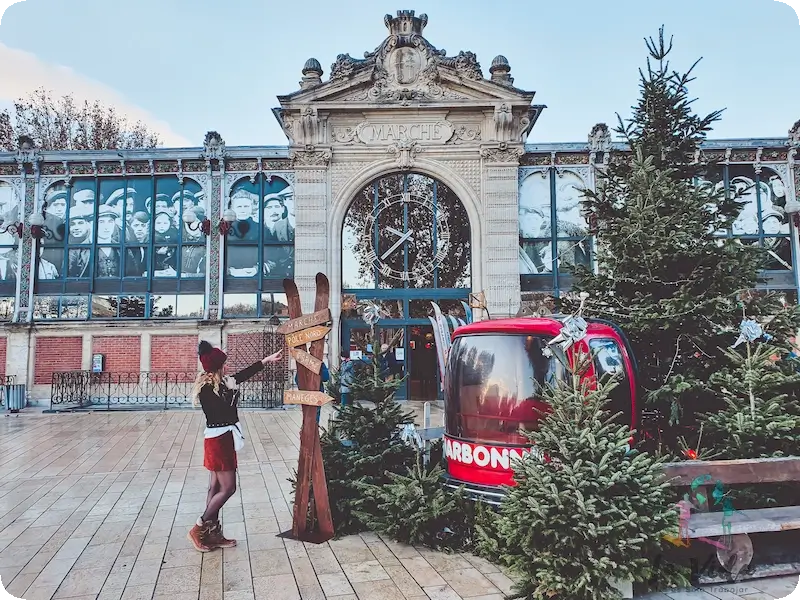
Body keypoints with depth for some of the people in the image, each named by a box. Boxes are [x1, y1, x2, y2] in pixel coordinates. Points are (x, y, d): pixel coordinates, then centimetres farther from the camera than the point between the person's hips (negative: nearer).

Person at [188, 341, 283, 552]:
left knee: (216, 487, 13)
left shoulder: (217, 384, 7)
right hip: (219, 439, -10)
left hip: (222, 438, 10)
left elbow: (242, 375, 15)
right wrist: (232, 392, -10)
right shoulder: (207, 388, -19)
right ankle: (199, 529, 8)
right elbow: (224, 412, -20)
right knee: (228, 488, -4)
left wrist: (266, 360, 17)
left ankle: (212, 533, 22)